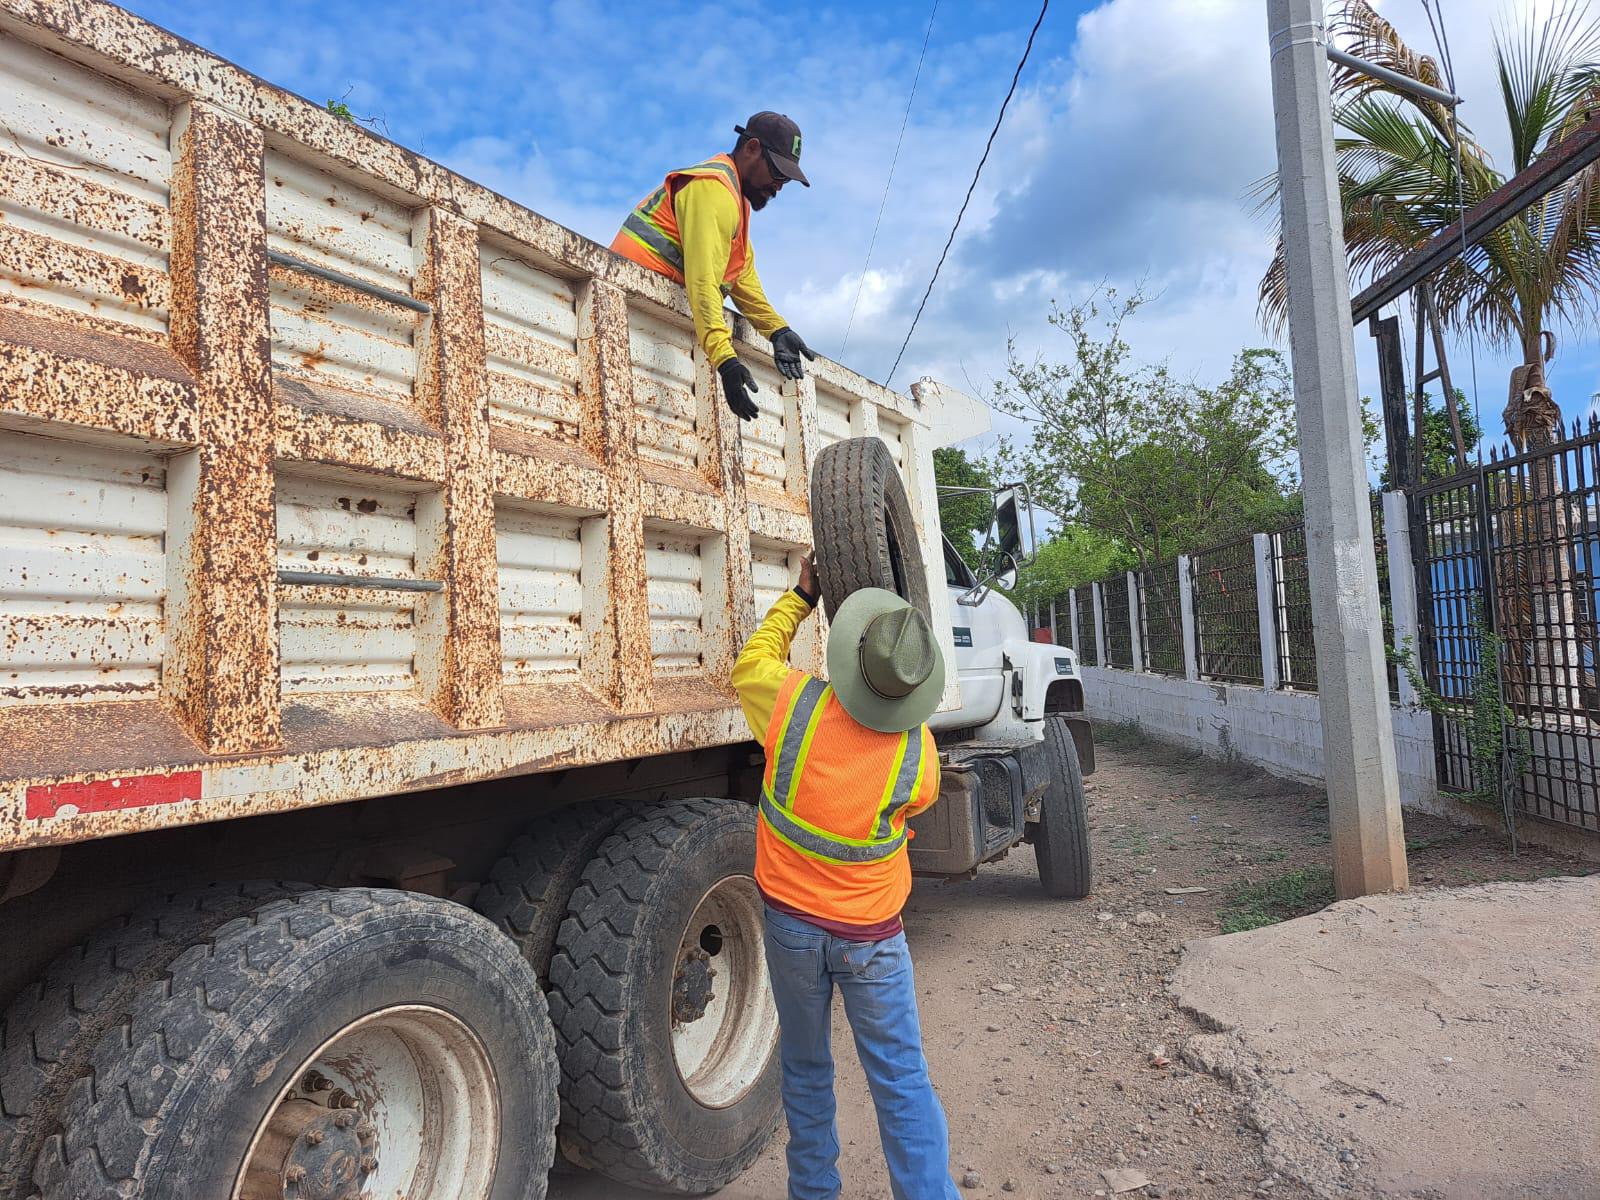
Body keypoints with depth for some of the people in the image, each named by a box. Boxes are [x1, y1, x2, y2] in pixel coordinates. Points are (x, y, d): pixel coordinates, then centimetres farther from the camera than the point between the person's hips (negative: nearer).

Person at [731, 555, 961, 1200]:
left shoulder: (796, 705, -22)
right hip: (872, 936, -1)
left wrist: (800, 597, 12)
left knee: (806, 1068, 21)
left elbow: (751, 662, 1)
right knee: (901, 1081, 11)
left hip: (791, 922, 2)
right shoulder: (919, 757, -20)